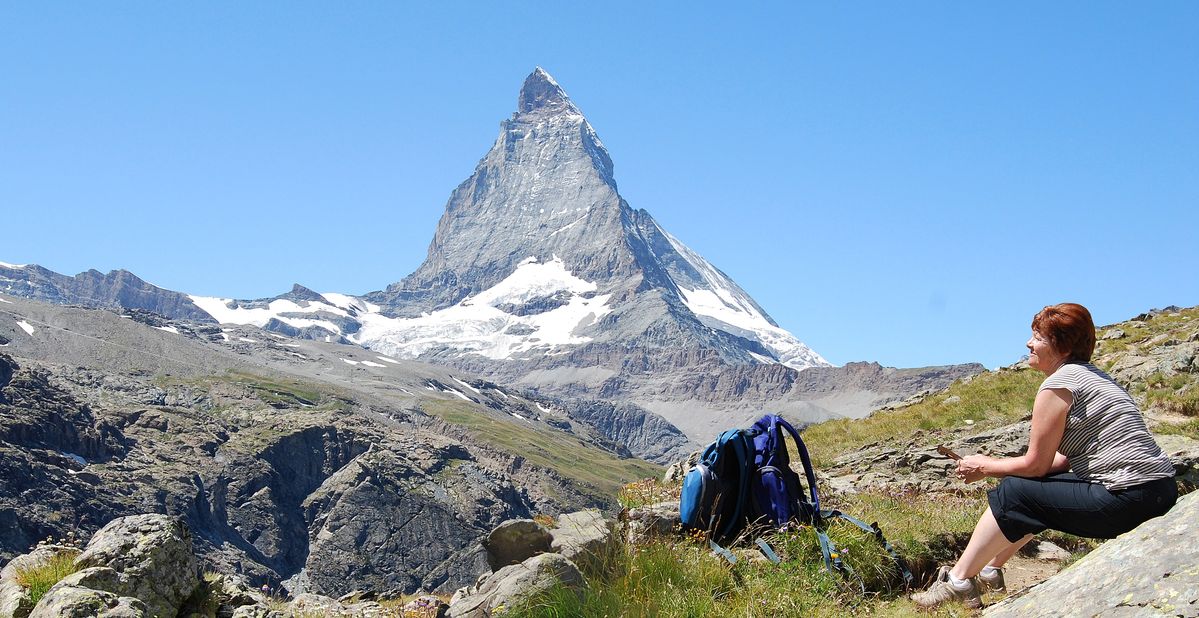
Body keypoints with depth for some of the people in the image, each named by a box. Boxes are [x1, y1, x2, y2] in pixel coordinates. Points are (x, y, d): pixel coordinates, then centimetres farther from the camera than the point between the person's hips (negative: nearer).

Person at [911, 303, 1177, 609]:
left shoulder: (1058, 384, -12)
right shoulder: (1091, 375, 18)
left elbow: (1035, 464, -8)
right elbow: (1064, 460, 17)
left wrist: (984, 467, 8)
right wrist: (998, 464, 16)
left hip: (1129, 499, -10)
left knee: (1014, 493, -3)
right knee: (1036, 485, 20)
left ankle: (958, 581, 5)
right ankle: (989, 571, 27)